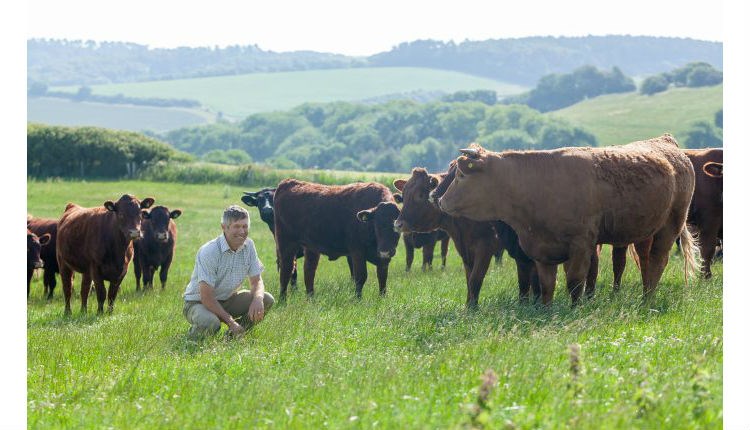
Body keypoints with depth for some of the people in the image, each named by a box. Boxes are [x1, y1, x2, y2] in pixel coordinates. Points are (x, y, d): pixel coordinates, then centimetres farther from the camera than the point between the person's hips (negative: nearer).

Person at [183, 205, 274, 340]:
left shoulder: (248, 245, -5)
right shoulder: (208, 252, -25)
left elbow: (256, 281, 0)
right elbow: (206, 297, -26)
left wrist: (258, 299, -25)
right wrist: (230, 321, -28)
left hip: (226, 300, 6)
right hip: (198, 302, -6)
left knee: (267, 300, -13)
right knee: (210, 323, -38)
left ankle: (234, 335, 4)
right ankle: (194, 334, -2)